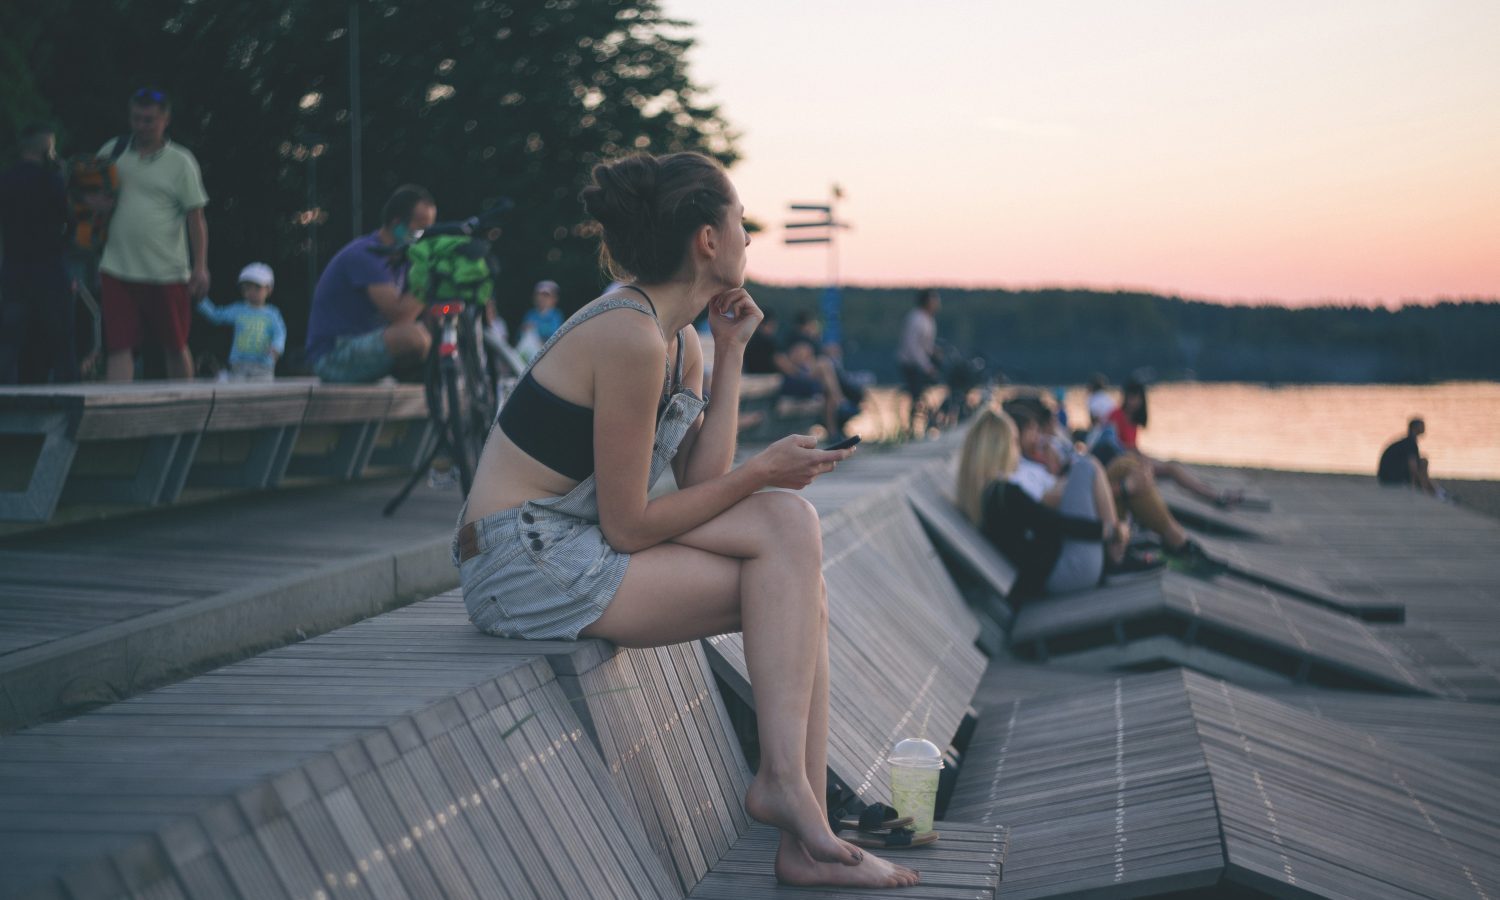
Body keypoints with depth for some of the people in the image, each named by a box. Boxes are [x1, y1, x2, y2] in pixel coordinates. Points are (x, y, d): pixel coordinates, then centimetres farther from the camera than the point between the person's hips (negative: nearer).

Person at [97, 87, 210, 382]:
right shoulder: (112, 151, 10)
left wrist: (200, 266, -10)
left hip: (167, 273, -2)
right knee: (119, 348, -5)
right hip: (117, 271, 2)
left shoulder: (180, 162, 1)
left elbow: (195, 217, -1)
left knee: (175, 347, 6)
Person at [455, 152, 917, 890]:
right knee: (790, 581, -13)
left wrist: (731, 354, 5)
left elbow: (701, 482, 2)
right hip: (525, 565, -9)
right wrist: (761, 473, -10)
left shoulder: (681, 342, 11)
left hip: (577, 547, 9)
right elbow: (628, 526, -18)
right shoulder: (630, 336, -19)